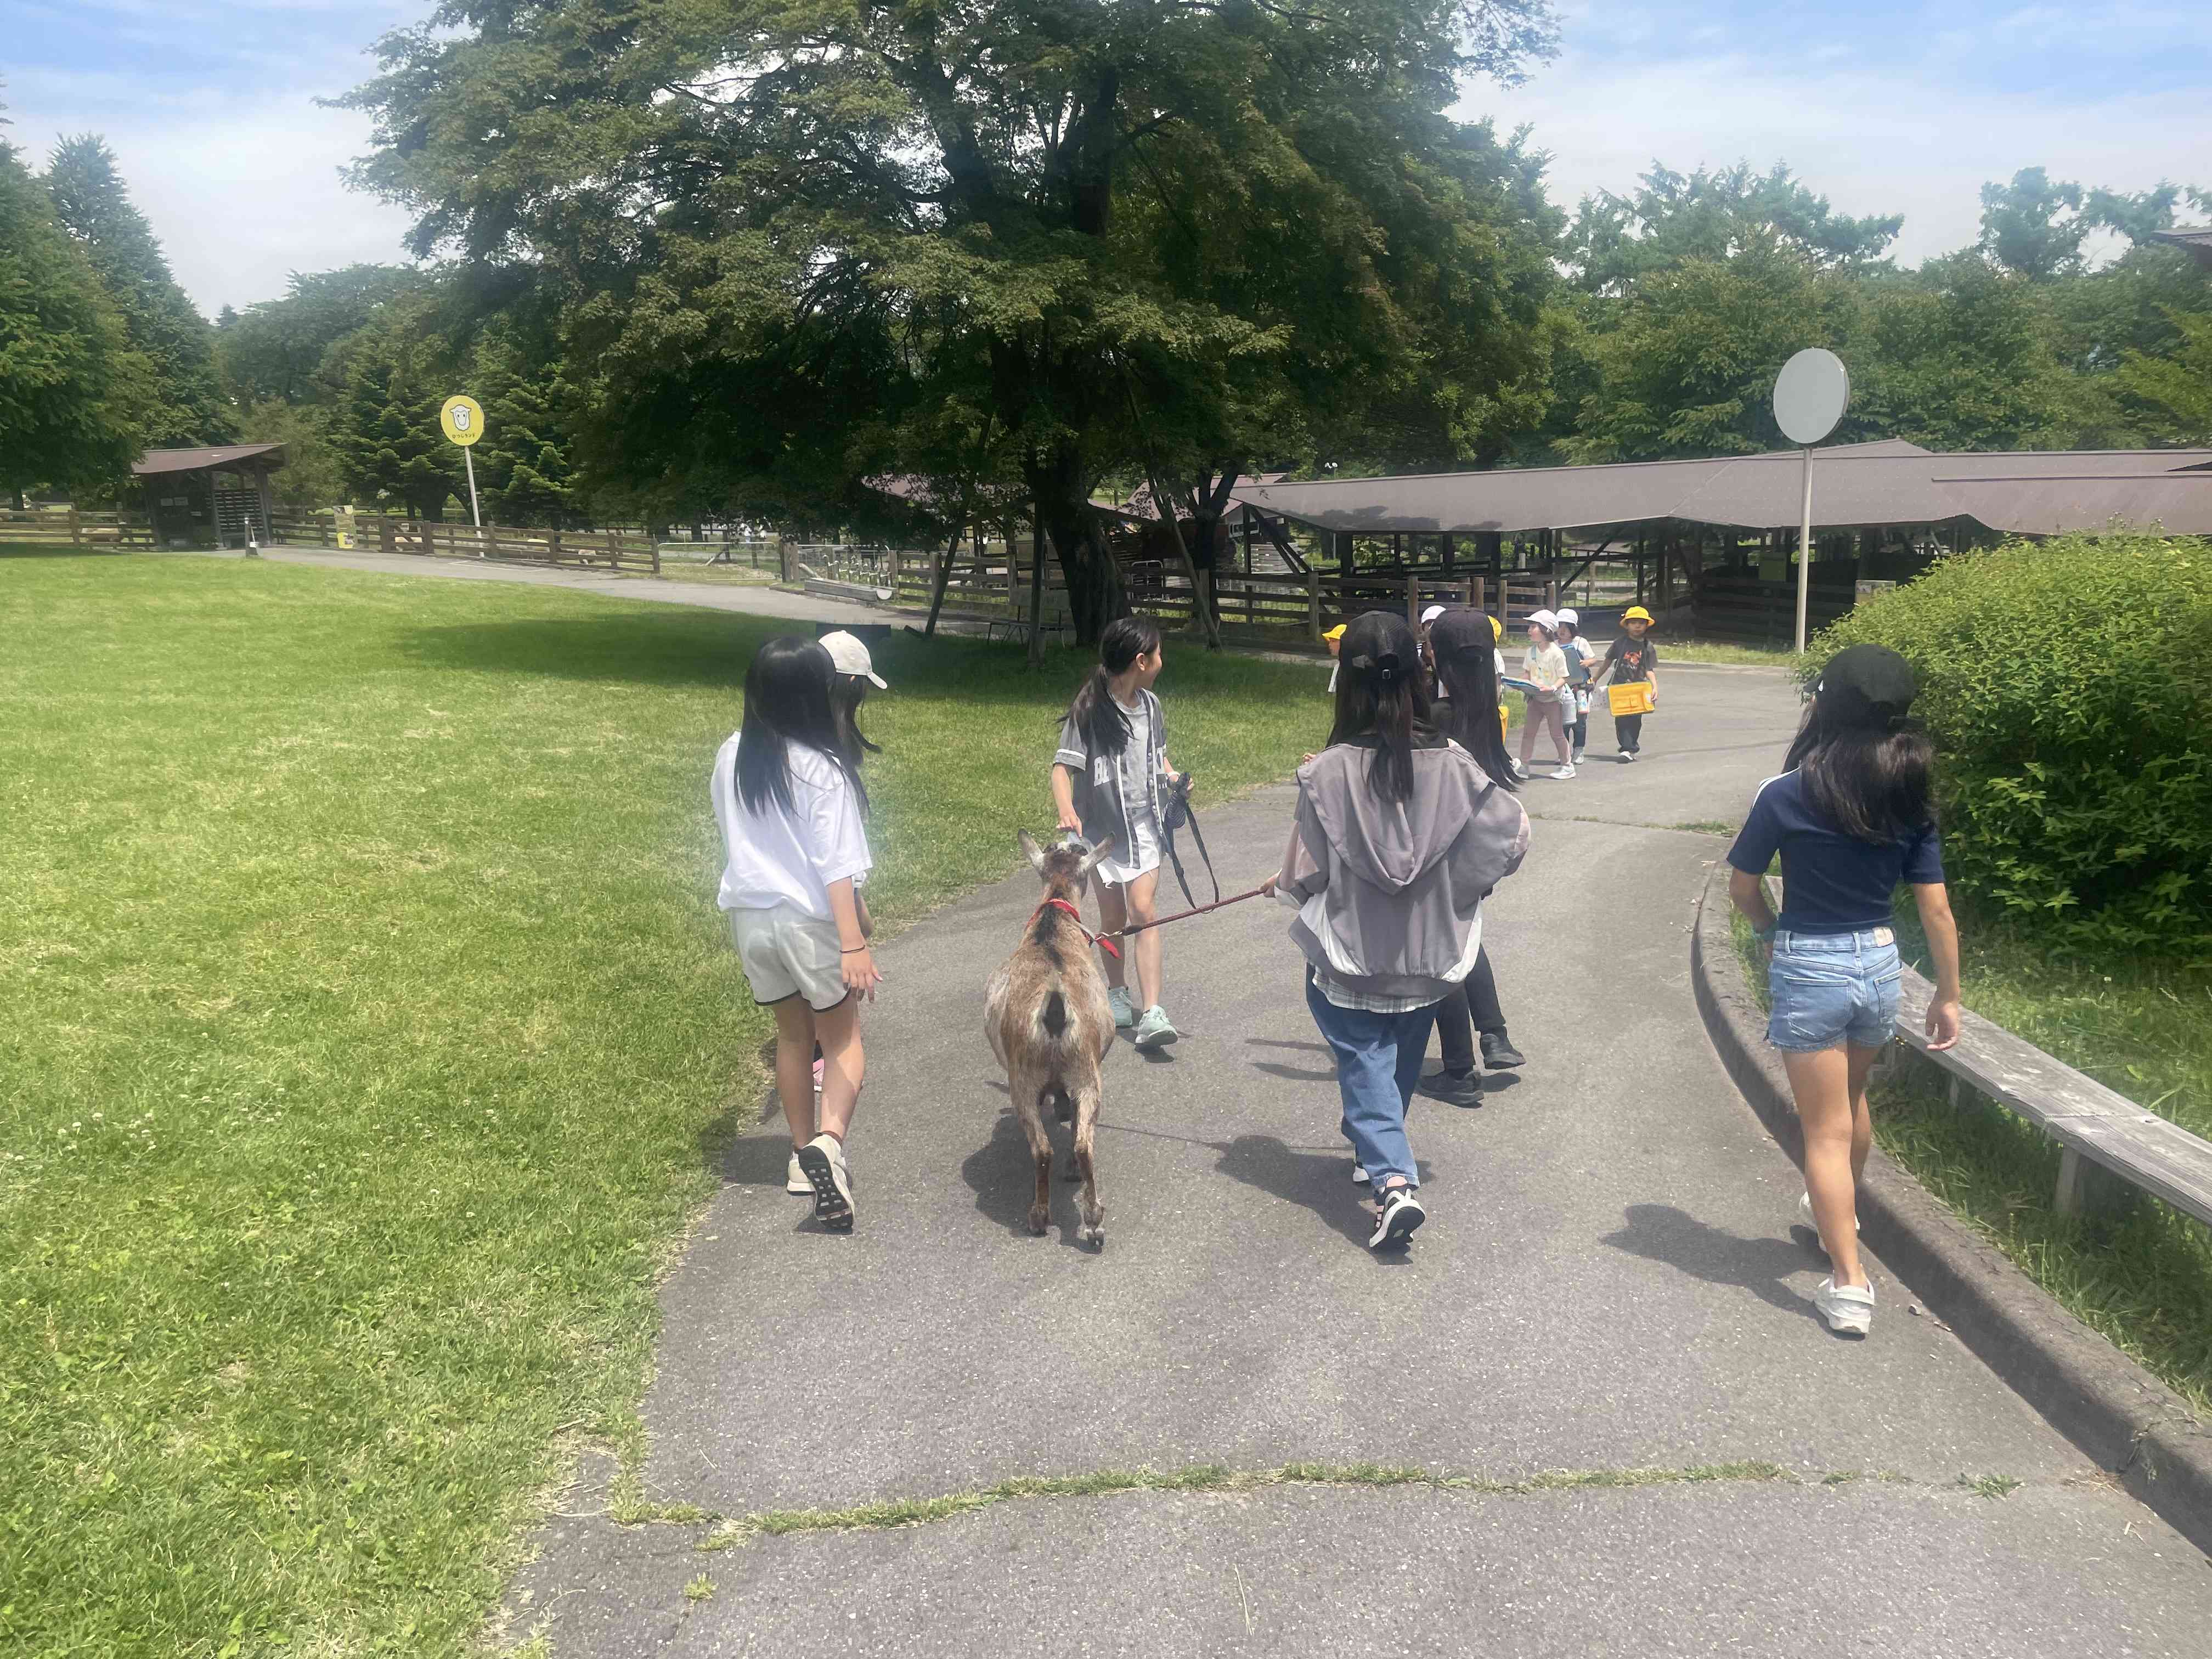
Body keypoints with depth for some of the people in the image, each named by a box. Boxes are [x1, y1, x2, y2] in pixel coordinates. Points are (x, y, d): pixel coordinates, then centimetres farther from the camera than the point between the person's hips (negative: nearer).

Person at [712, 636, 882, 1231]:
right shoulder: (823, 768, -19)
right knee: (843, 1041, 9)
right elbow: (836, 867, -21)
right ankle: (829, 1141, -15)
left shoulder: (730, 756, -2)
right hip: (810, 919, -5)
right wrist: (854, 946, -20)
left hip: (751, 915, 5)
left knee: (792, 1035, 21)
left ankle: (803, 1152, 28)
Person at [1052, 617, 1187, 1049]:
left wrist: (1171, 776, 0)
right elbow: (1063, 766, -19)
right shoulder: (1089, 710, -15)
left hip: (1143, 824, 3)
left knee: (1143, 909, -11)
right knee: (1113, 917, 9)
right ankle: (1117, 993, 33)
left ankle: (1151, 1013, -14)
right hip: (1101, 828, -3)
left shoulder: (1150, 705, 3)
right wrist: (1067, 813, -36)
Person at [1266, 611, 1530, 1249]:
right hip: (1427, 957, 3)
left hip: (1349, 955, -3)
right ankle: (1377, 1148, 44)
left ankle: (1394, 1181, -10)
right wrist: (1458, 882, 14)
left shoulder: (1328, 771, -18)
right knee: (1401, 1060, 23)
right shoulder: (1450, 763, -12)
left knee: (1363, 1062, 7)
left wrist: (1282, 884, 12)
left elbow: (1305, 873, -11)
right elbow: (1510, 836, -4)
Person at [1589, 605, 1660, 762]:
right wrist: (1595, 680, 17)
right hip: (1619, 686, -1)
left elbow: (1649, 671, 2)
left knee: (1636, 720, 4)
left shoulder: (1648, 647, 3)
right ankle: (1628, 749, -8)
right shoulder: (1620, 643, 1)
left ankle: (1629, 749, 20)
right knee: (1621, 719, -9)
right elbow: (1608, 662, 12)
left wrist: (1655, 687, -14)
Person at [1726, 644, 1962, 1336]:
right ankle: (1839, 1212, 51)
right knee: (1853, 1100, 28)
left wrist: (1771, 932, 14)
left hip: (1808, 969, -5)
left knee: (1827, 1130, 5)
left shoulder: (1787, 794, -16)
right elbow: (1936, 908, -1)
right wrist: (1948, 995, 7)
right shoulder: (1911, 798, -4)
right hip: (1880, 965, 5)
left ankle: (1849, 1282, 7)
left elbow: (1742, 887, -6)